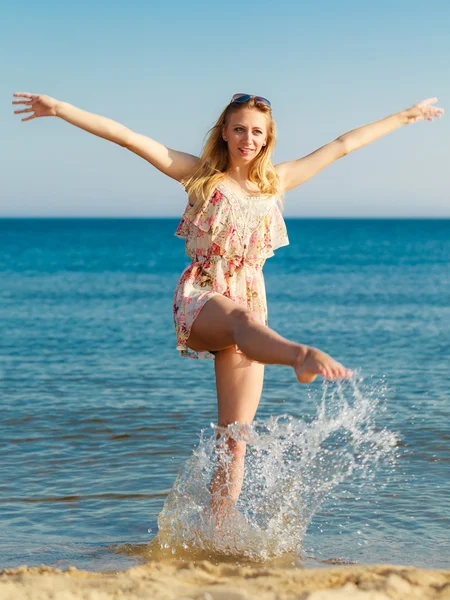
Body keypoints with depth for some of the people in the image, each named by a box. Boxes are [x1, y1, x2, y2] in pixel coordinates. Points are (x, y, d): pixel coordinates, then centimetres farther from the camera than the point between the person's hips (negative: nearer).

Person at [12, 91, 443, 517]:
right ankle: (305, 357, -73)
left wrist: (405, 116, 27)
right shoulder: (201, 175, 6)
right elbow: (126, 136, -1)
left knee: (235, 438, -3)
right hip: (199, 300, -4)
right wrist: (59, 109, -6)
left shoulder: (276, 182, 15)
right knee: (243, 320, -41)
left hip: (249, 308, 4)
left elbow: (343, 145, 21)